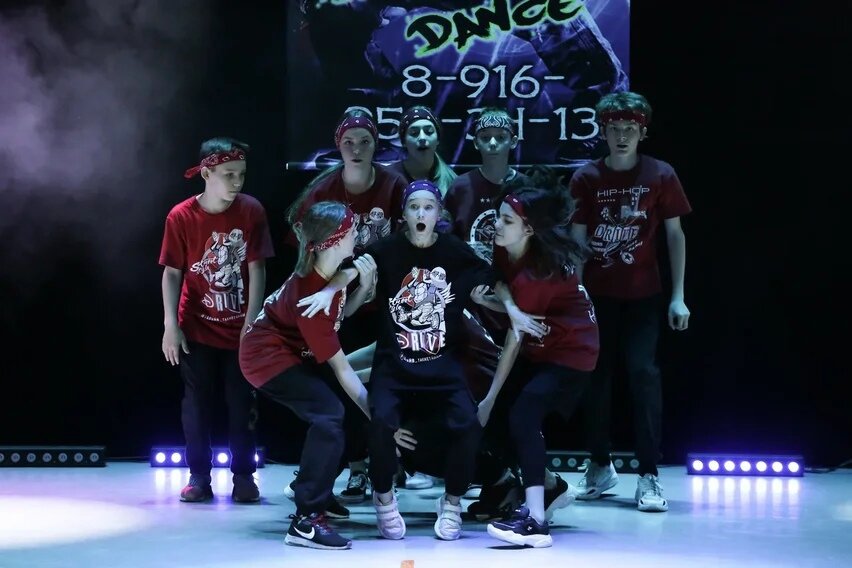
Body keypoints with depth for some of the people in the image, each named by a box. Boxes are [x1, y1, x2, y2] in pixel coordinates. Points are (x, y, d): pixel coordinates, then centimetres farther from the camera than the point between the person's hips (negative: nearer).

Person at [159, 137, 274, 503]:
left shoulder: (251, 211, -9)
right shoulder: (180, 217, -10)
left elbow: (256, 269, -7)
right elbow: (172, 273, -5)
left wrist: (252, 321, -12)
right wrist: (171, 325, -10)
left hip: (240, 328, 0)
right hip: (197, 329, 0)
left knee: (242, 404, 4)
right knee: (197, 404, 5)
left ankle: (244, 476, 14)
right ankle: (199, 477, 14)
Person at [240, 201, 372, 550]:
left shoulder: (330, 271, -11)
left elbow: (338, 314, 5)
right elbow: (340, 367, -29)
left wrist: (364, 285, -12)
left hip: (295, 351, 9)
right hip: (267, 355, -9)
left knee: (349, 405, 9)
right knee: (329, 413, -25)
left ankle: (311, 489, 25)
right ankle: (306, 522, -25)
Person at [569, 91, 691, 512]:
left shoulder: (660, 176, -3)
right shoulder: (586, 178, -1)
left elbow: (675, 235, 0)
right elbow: (577, 239, 0)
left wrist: (678, 297, -4)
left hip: (642, 294, -1)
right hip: (596, 292, 2)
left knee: (643, 372, -10)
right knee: (596, 375, 6)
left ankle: (649, 476, -6)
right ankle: (600, 466, 21)